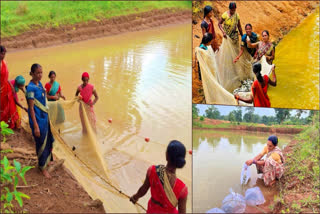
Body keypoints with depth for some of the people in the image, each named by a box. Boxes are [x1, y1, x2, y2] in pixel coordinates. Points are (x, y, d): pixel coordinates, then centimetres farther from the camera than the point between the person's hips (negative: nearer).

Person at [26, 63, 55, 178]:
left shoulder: (40, 84, 3)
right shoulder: (31, 88, -21)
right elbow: (31, 108, -20)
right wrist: (35, 126, -20)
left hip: (45, 116, 8)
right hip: (38, 119, -8)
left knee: (48, 140, 21)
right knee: (41, 143, 5)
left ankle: (49, 160, 41)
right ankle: (43, 167, 21)